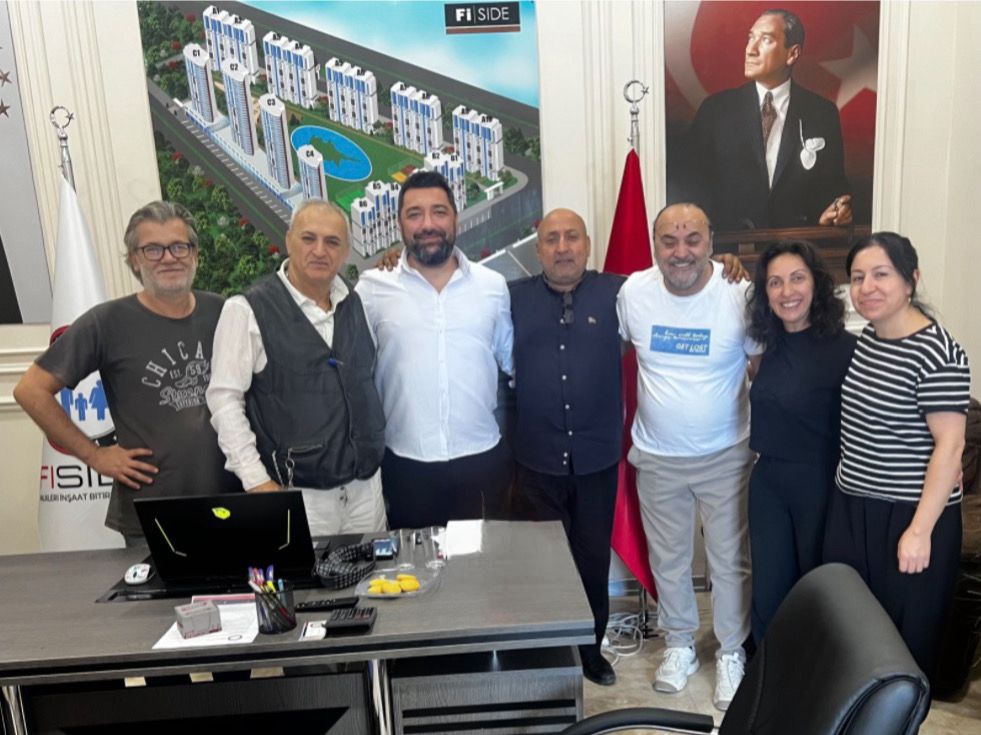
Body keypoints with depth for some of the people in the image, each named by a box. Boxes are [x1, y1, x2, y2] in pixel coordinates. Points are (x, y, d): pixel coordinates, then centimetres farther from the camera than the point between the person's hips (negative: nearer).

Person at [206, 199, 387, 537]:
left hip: (366, 486, 5)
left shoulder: (355, 302, 6)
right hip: (296, 494, -5)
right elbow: (224, 398, -10)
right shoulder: (248, 310, -9)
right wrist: (257, 481, -14)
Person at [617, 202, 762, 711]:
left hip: (726, 457, -2)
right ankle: (680, 645, 39)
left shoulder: (739, 296, -15)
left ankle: (731, 653, 34)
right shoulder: (633, 292, -9)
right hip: (657, 458, 2)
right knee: (668, 559, 17)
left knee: (730, 561, 12)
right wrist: (626, 425, 7)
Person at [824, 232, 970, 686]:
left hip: (908, 515, -7)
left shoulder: (936, 354, -18)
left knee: (905, 632, 10)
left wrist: (920, 530, -19)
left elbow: (949, 446, -19)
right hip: (851, 507, 8)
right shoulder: (868, 337, 5)